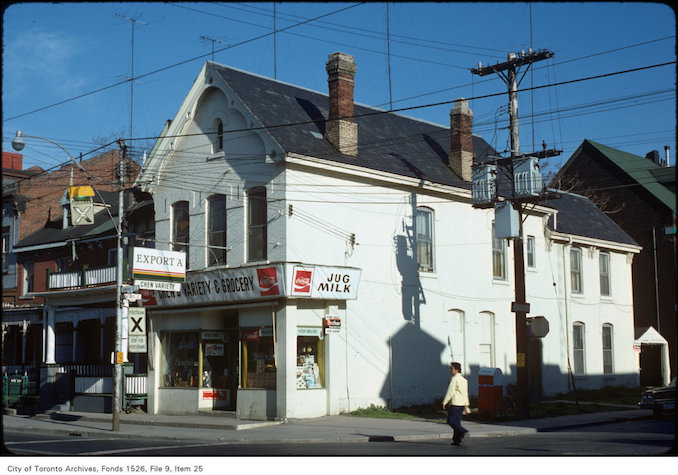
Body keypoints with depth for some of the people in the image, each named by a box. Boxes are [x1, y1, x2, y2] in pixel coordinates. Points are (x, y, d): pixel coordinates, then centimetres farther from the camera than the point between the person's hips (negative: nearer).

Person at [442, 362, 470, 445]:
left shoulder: (455, 379, -12)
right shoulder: (464, 379, 14)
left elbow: (450, 391, -17)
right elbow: (466, 393, 19)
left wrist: (444, 402, -13)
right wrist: (466, 404, 24)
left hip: (455, 403, -8)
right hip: (462, 404, 8)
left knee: (451, 421, -2)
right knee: (457, 421, 9)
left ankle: (463, 432, -16)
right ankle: (457, 440, 7)